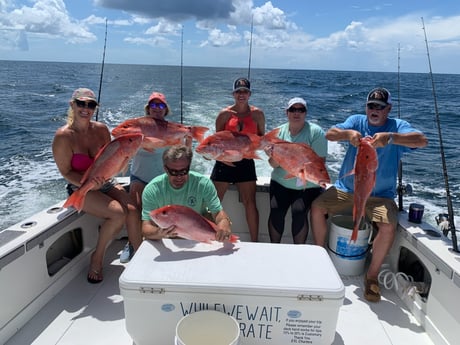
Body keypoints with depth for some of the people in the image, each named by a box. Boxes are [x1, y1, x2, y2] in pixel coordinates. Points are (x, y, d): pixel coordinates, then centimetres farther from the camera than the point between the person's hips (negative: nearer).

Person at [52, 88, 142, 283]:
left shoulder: (101, 129, 2)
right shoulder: (63, 136, -10)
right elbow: (65, 172, -9)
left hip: (106, 184, 4)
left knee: (132, 210, -22)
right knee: (118, 214, -27)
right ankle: (97, 258, -3)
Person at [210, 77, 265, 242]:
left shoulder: (257, 113, 3)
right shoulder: (225, 113, 0)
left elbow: (261, 137, 12)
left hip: (246, 162, 1)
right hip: (224, 160, 0)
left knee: (250, 203, 2)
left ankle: (254, 242, 14)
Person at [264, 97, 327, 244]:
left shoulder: (316, 132, -8)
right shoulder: (279, 131, 2)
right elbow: (274, 164, 0)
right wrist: (273, 157, -23)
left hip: (307, 186, -2)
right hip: (280, 182, 3)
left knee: (299, 213, -17)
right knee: (276, 211, -12)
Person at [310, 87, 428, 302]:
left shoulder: (398, 127, -2)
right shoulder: (357, 121, 3)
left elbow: (422, 140, -22)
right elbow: (329, 134, -14)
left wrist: (389, 137, -39)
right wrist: (348, 133, -36)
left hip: (380, 195, -2)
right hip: (346, 188, 2)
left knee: (388, 227, -25)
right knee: (317, 207, -14)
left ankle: (372, 276, -1)